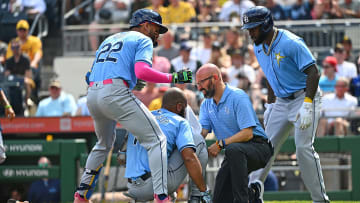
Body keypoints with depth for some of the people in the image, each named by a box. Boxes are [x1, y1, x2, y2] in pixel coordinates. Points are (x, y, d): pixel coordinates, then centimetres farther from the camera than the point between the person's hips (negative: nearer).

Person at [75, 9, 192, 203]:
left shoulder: (109, 40, 31)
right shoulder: (143, 40, 9)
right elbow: (142, 71, -11)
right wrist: (172, 78, -4)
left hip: (92, 96, 8)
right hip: (116, 94, -8)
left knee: (104, 143, 30)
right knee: (156, 140, -6)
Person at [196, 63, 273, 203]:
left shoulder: (238, 96, -14)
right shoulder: (207, 104, 11)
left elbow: (247, 133, -23)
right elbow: (201, 131, -5)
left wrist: (220, 144, -32)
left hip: (258, 147, -8)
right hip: (233, 155, 8)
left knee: (233, 150, -42)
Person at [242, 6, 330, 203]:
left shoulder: (291, 43, -20)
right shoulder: (259, 48, 6)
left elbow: (313, 73, -23)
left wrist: (307, 105, -29)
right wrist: (270, 105, 18)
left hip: (304, 98, -8)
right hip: (281, 102, 8)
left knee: (303, 147, -16)